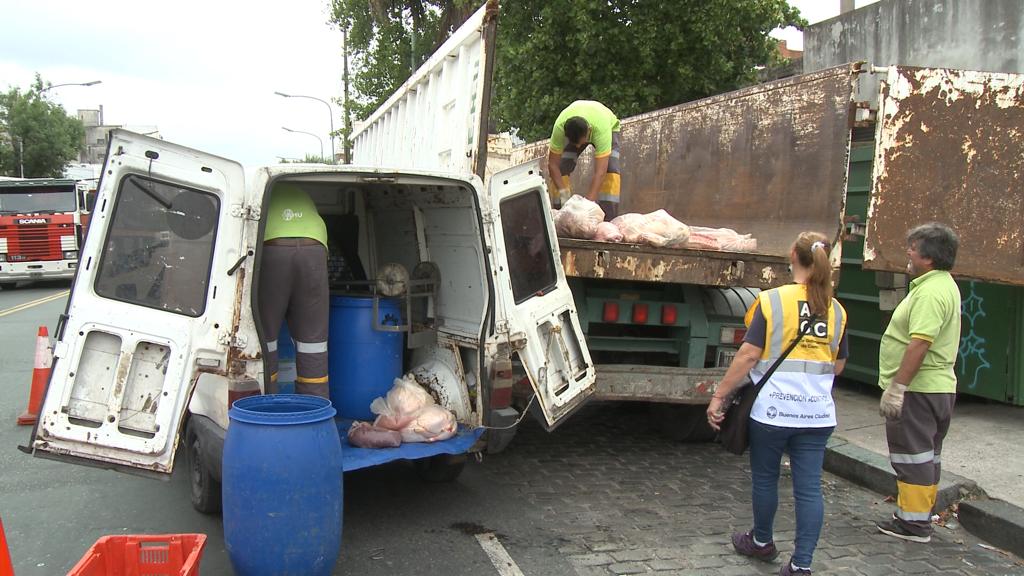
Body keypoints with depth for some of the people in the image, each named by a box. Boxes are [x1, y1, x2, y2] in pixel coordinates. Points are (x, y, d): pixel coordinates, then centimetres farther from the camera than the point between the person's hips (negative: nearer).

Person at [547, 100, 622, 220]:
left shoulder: (602, 129, -47)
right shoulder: (559, 128, -40)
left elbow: (600, 172, -48)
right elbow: (553, 164, -30)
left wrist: (588, 202, -53)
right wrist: (563, 192, -39)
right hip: (571, 130, 2)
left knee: (610, 170, -26)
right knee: (560, 170, -16)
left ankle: (609, 219, -21)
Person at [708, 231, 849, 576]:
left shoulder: (773, 300, -9)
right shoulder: (836, 311, 4)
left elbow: (748, 355, -12)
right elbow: (838, 366, 13)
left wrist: (719, 396, -7)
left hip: (773, 410, -3)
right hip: (818, 414, 3)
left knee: (765, 478, 16)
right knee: (809, 488, 6)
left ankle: (762, 542, 35)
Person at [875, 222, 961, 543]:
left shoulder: (931, 292, -21)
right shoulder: (943, 285, 15)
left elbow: (919, 344, -30)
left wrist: (896, 388, -28)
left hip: (918, 390, -11)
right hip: (938, 388, 11)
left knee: (913, 457, -2)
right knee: (925, 457, 17)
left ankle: (914, 523, 5)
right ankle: (919, 517, 28)